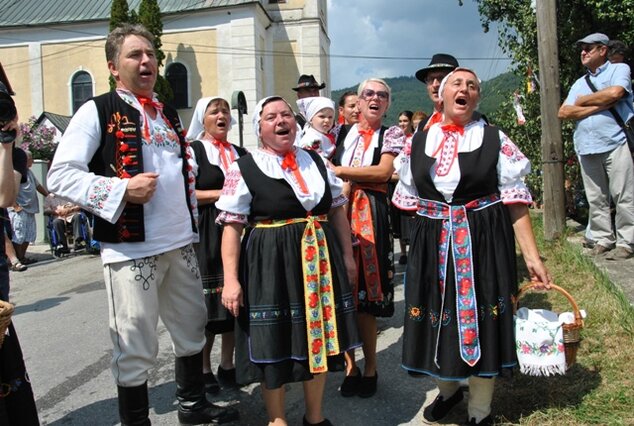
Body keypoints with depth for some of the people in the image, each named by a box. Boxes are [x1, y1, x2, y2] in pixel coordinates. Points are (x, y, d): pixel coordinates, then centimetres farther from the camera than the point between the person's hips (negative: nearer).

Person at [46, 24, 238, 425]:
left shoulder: (169, 115, 17)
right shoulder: (97, 111, -4)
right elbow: (61, 175, -10)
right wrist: (121, 189, -21)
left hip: (182, 243, 7)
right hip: (131, 247, -6)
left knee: (193, 328, 17)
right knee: (135, 346, 2)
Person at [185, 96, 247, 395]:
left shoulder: (241, 154, 18)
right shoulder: (193, 151, 2)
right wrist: (223, 194, -12)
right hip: (206, 236, -5)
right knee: (207, 303, -1)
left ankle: (227, 365, 21)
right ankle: (204, 369, 14)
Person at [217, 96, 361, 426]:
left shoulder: (316, 161, 11)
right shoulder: (244, 168, -4)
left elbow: (337, 211, 15)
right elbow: (232, 226, -7)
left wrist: (347, 255, 11)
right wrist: (231, 279, -13)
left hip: (320, 260, 5)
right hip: (270, 263, -4)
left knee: (318, 337, 13)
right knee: (273, 343, 6)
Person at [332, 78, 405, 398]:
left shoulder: (391, 134, 7)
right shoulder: (342, 133, 16)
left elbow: (384, 171, -10)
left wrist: (339, 171, -8)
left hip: (371, 215, -3)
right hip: (339, 212, 3)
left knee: (365, 291, -2)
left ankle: (369, 366, 14)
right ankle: (350, 363, 18)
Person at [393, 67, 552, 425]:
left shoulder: (495, 139, 0)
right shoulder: (419, 142, 7)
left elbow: (515, 201, -5)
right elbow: (409, 200, 12)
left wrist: (532, 255, -11)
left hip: (484, 242, -2)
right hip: (433, 244, 2)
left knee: (482, 319, 5)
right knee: (438, 318, 12)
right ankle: (448, 390, 41)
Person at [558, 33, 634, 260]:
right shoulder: (579, 83, 21)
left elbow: (615, 92, -15)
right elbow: (563, 112, 6)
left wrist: (584, 100, 0)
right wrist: (598, 106, -5)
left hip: (616, 143, -5)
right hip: (586, 147, 5)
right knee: (596, 199, 6)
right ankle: (602, 240, 13)